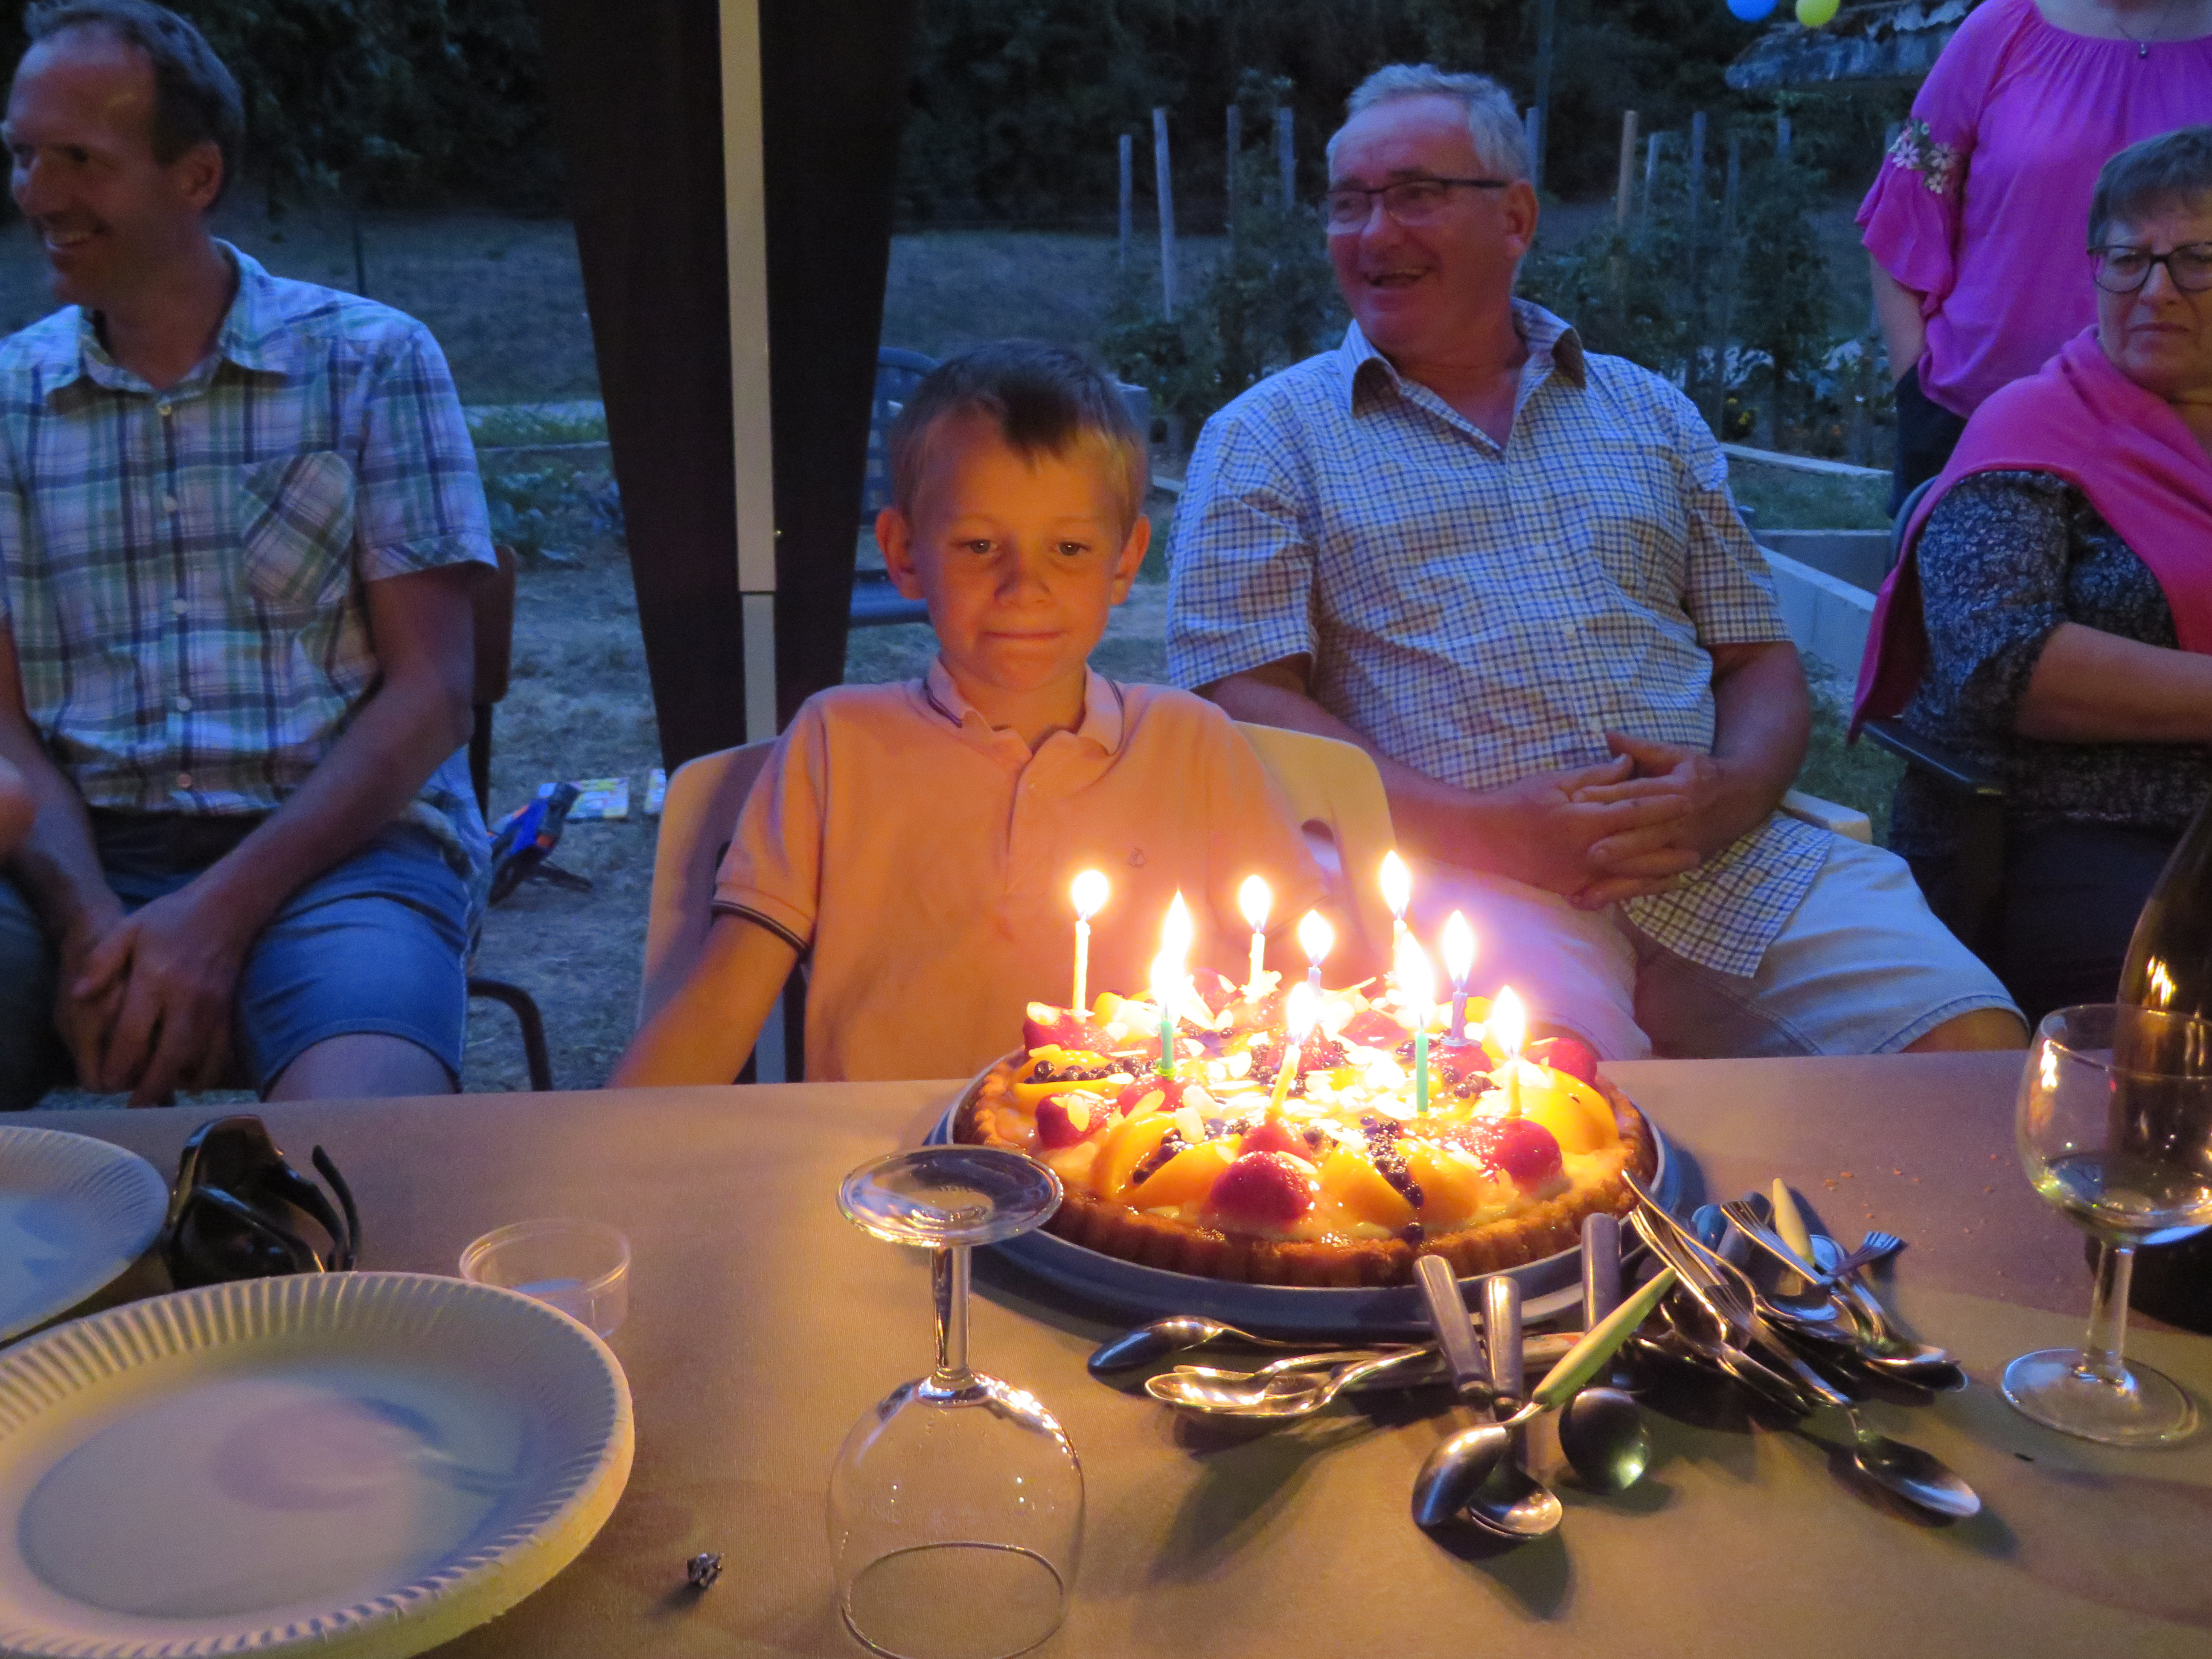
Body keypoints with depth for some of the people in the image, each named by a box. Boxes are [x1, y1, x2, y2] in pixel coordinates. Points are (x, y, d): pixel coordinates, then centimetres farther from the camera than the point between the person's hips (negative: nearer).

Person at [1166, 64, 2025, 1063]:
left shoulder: (1649, 412, 22)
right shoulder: (1268, 438, 11)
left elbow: (1760, 659, 20)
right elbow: (1242, 698, -1)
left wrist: (1730, 792, -5)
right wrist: (1475, 826, -14)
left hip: (1723, 861, 5)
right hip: (1457, 875, -4)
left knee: (1978, 1050, -17)